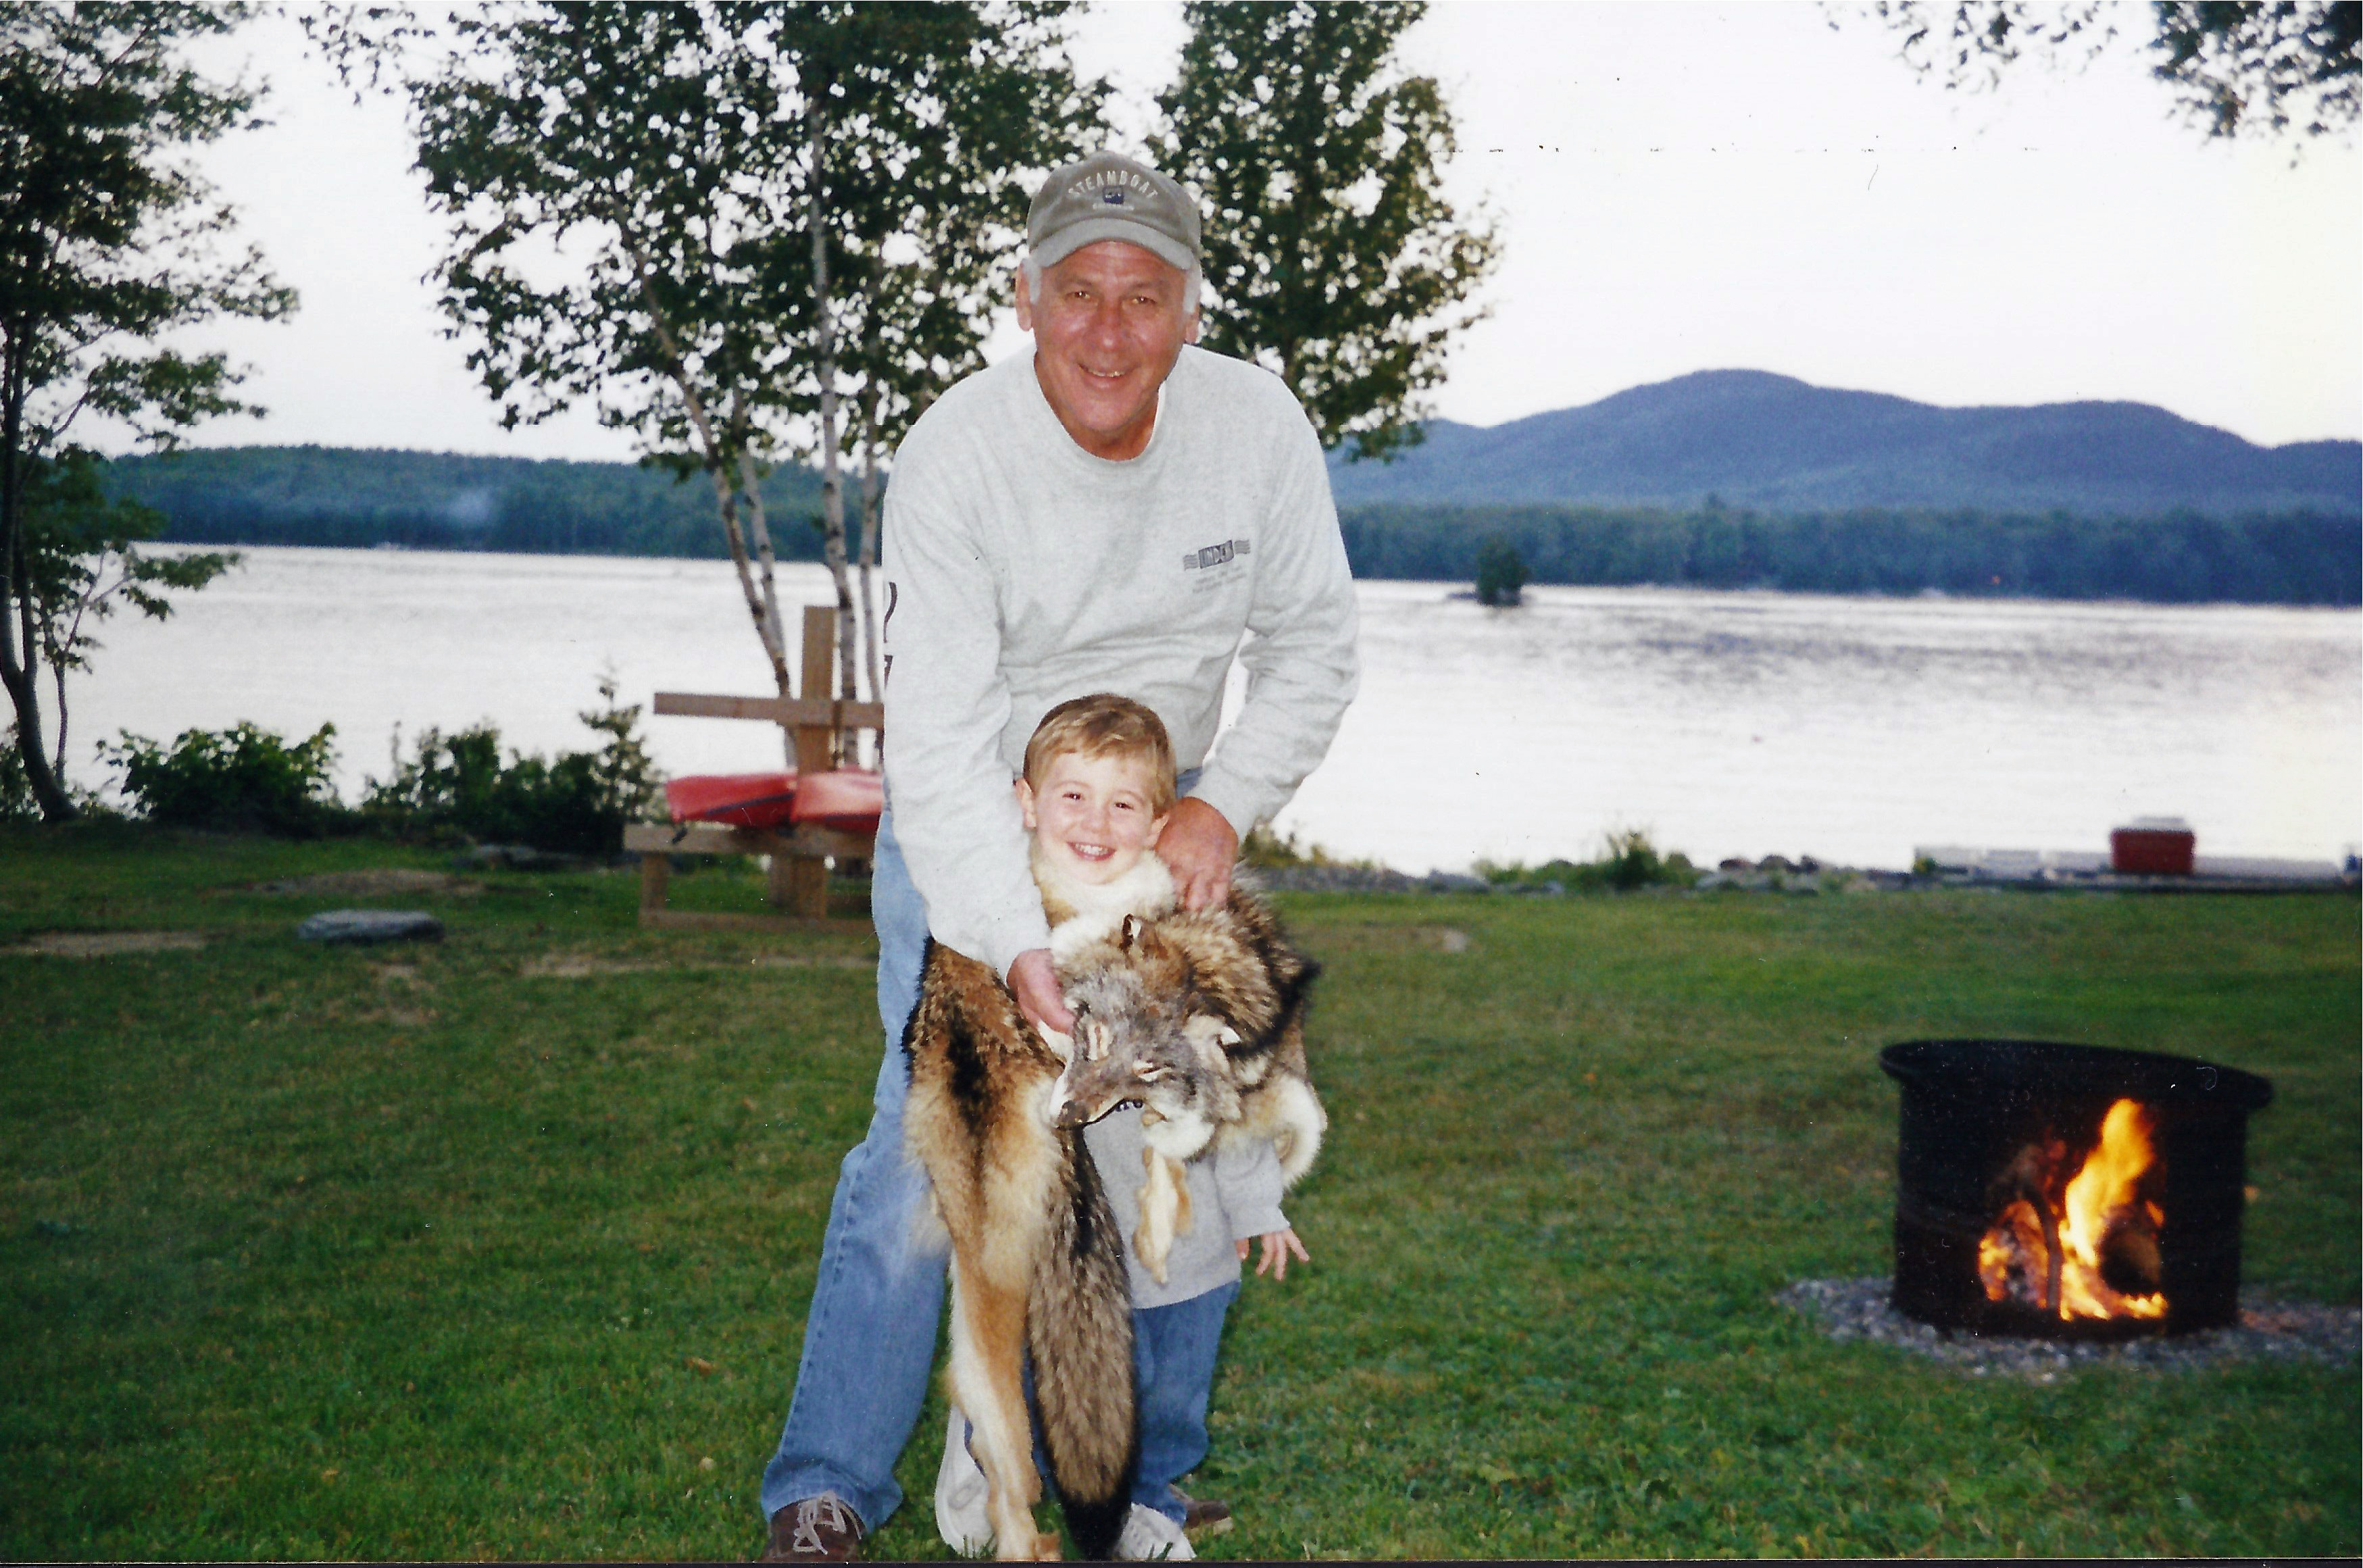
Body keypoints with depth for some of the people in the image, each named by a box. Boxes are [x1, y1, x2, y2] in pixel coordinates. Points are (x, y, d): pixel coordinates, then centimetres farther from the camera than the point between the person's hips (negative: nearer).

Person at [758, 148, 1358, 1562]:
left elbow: (1314, 651, -3)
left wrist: (1225, 806, -17)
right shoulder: (954, 457, -24)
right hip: (969, 816, -3)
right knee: (931, 1127, -9)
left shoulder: (1257, 425, -15)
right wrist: (1018, 945, -38)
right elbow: (940, 738, -28)